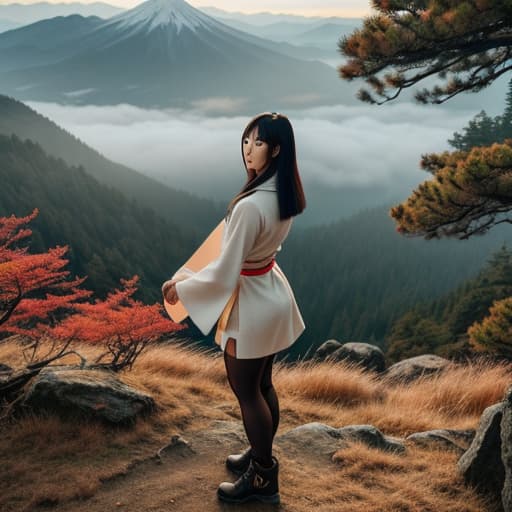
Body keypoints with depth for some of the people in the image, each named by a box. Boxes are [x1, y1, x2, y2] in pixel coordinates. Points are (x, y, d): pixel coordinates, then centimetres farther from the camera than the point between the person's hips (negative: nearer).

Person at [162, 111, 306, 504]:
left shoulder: (250, 205, -31)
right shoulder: (285, 195, -2)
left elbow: (225, 272, -25)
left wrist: (180, 286, -9)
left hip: (252, 303, -8)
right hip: (273, 292, 9)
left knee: (246, 390, 9)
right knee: (262, 385, 23)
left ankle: (263, 478, 24)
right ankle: (262, 455, 41)